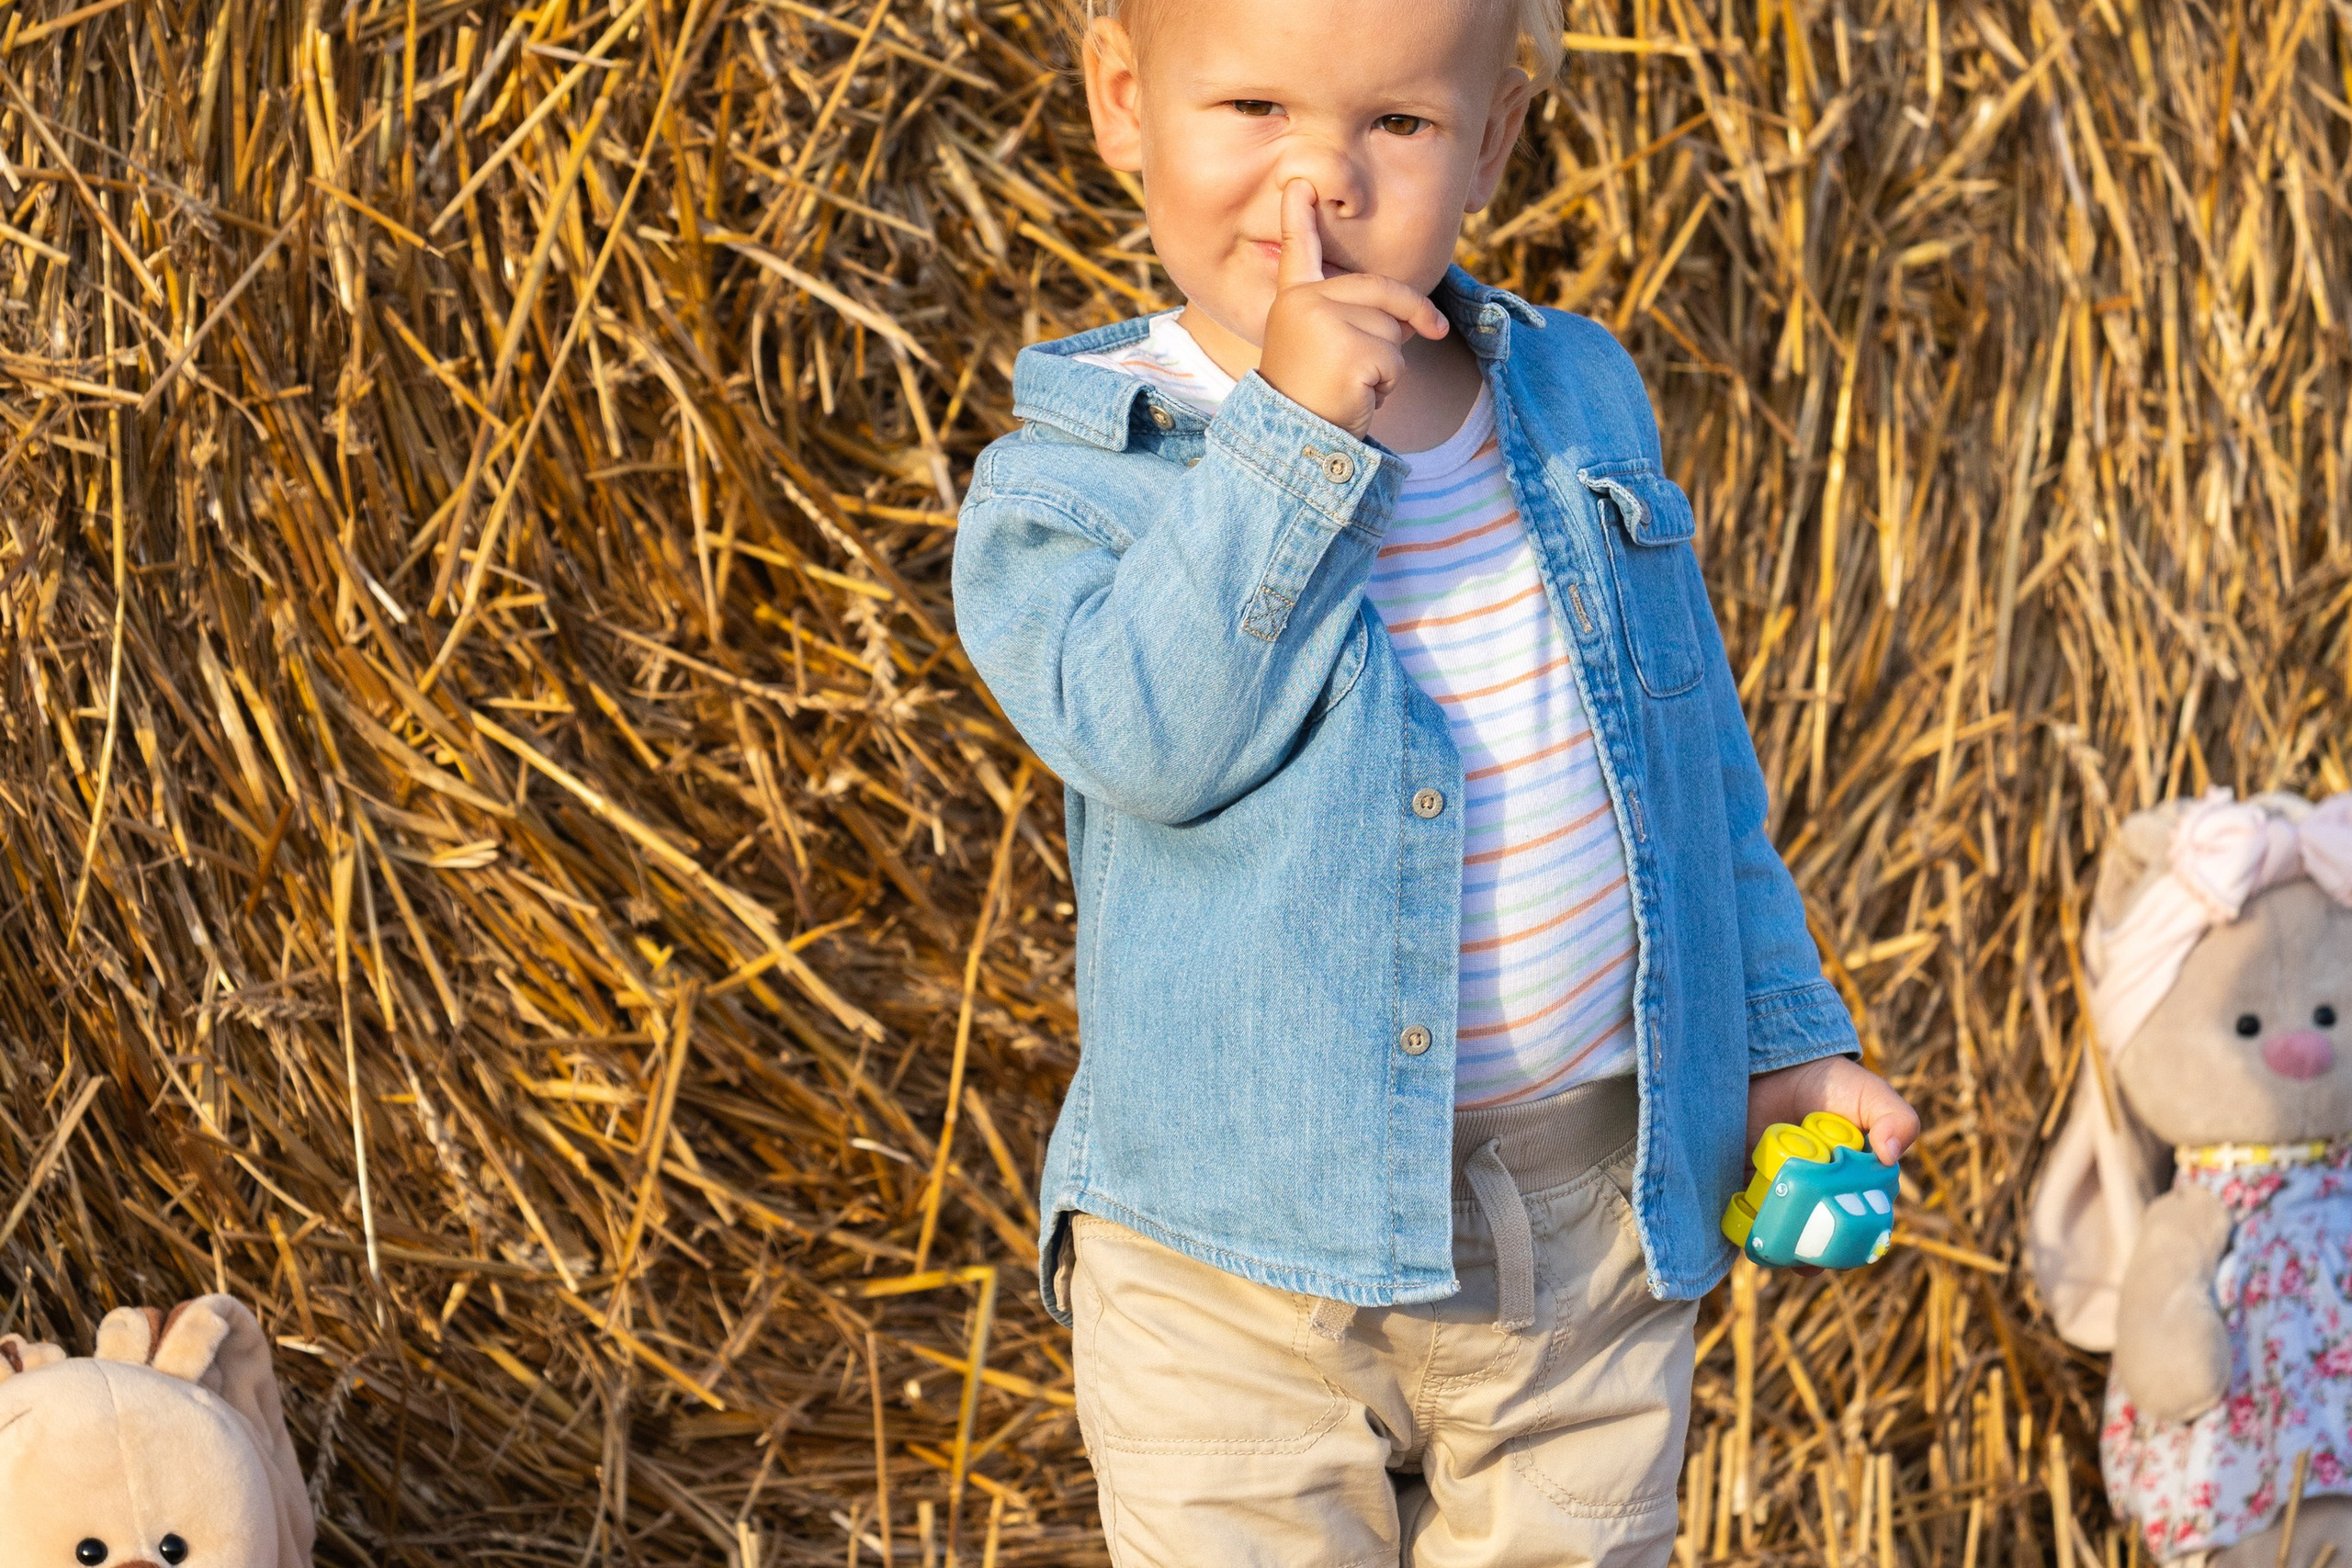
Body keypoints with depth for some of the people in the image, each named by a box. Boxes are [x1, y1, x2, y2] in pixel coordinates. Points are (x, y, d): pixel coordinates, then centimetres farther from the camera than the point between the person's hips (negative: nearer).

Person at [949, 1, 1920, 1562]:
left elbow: (1694, 753, 15)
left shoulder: (1582, 402, 5)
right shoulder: (1073, 485, -8)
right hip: (1240, 1259, -3)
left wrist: (1782, 1030, 15)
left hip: (1593, 1227, 4)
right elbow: (1146, 738, -28)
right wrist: (1289, 436, -30)